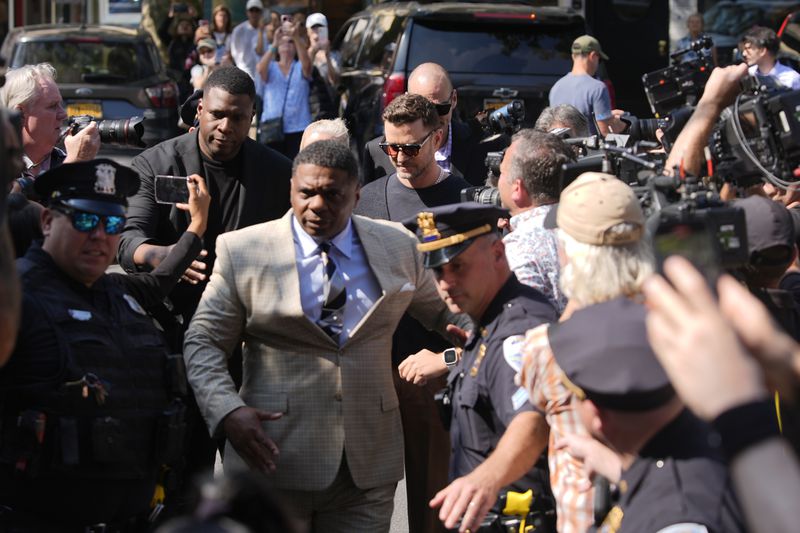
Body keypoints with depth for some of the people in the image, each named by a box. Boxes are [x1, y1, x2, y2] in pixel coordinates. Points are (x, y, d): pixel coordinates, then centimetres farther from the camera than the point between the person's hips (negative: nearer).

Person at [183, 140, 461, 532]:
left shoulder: (397, 247, 7)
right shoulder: (243, 251, -1)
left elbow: (444, 314, 20)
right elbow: (202, 342, 1)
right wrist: (228, 412, -14)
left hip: (368, 469, 2)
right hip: (274, 460, -2)